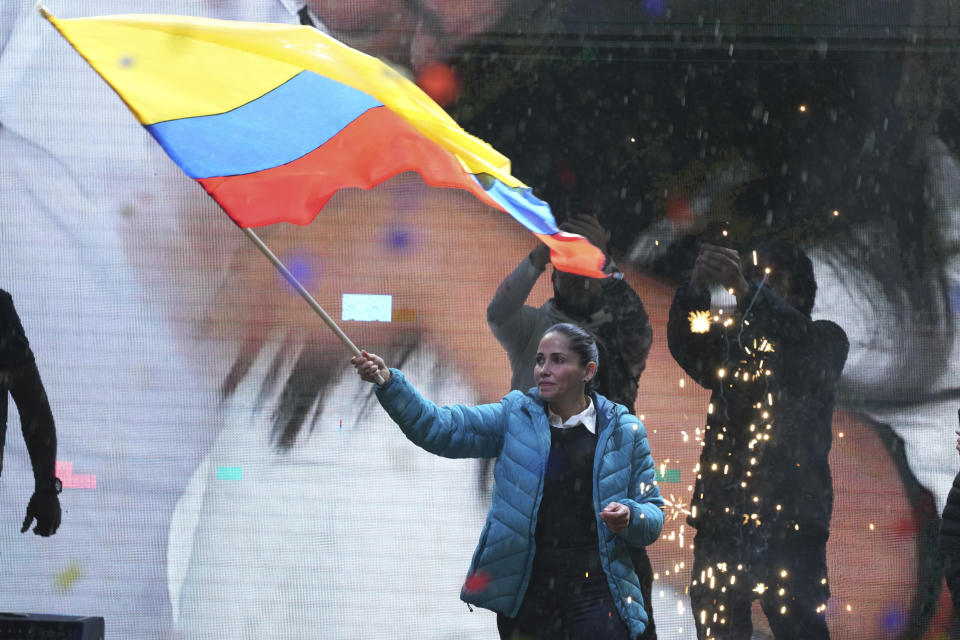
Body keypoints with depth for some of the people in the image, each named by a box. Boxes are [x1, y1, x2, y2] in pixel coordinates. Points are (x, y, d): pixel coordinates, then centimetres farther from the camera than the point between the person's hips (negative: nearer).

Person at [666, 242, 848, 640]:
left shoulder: (826, 342, 13)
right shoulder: (728, 345, 21)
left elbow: (802, 343, -10)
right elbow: (684, 346, 1)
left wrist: (747, 293, -29)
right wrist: (695, 290, -21)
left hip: (789, 522, -3)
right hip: (721, 520, 3)